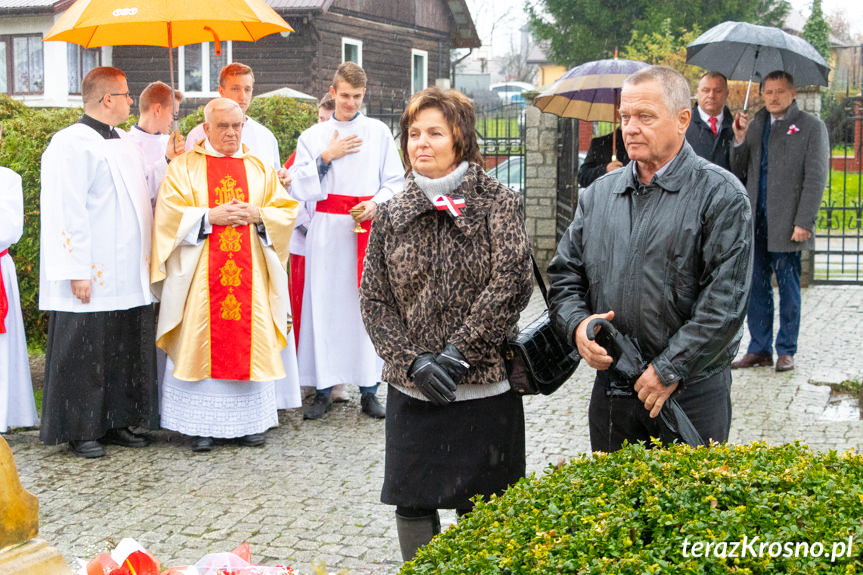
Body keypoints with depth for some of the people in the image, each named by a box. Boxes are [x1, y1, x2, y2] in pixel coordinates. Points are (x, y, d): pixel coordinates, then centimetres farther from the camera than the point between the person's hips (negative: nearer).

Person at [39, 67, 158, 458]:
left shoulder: (125, 143, 15)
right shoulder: (71, 144, -11)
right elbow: (66, 213, -16)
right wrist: (77, 272, -20)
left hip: (128, 276, 8)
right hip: (92, 278, -8)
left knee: (126, 350, 11)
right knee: (85, 355, 0)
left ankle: (115, 422, 22)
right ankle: (80, 431, 10)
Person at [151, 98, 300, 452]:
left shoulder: (260, 169, 14)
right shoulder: (185, 167, 6)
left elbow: (287, 210, 10)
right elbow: (169, 214, -4)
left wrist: (256, 215, -7)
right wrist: (211, 216, -15)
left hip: (250, 273, 3)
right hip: (201, 274, -2)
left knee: (249, 341, 2)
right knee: (202, 342, -3)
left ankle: (248, 421, 11)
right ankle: (201, 423, 5)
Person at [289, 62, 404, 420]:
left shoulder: (379, 132, 10)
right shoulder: (313, 136, 10)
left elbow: (395, 182, 8)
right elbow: (298, 189, 3)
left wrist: (376, 203, -9)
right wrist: (325, 158, -6)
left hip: (369, 228, 0)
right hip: (327, 230, 0)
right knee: (325, 305, -2)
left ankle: (368, 390, 5)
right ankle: (323, 389, 6)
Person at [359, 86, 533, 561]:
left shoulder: (498, 203, -3)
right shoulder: (391, 214, 6)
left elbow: (511, 282, -14)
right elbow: (374, 300, 4)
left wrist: (459, 352, -18)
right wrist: (413, 361, -10)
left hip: (483, 388, -3)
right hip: (411, 390, 3)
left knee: (478, 509, 5)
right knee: (411, 503, 7)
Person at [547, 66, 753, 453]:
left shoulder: (720, 195, -6)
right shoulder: (598, 195, 11)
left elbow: (725, 301, -13)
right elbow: (564, 275, 14)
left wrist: (670, 370, -15)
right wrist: (577, 324, -7)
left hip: (692, 392, -4)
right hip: (610, 389, 5)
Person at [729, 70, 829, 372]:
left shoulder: (811, 126, -2)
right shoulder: (755, 125, 13)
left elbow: (816, 178, -7)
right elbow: (739, 172, 12)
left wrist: (803, 222, -15)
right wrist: (740, 140, -4)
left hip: (787, 227, -5)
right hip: (755, 223, 5)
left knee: (788, 288, 5)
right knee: (756, 287, 9)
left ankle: (786, 351, 15)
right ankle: (759, 349, 19)